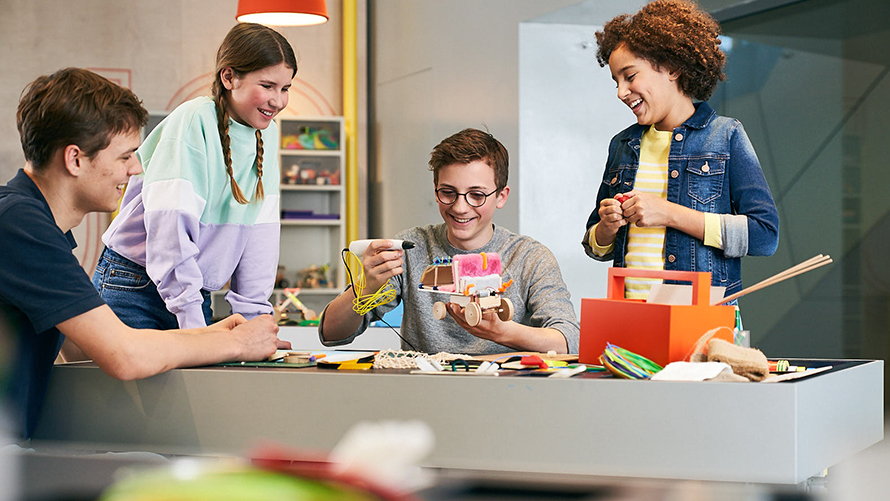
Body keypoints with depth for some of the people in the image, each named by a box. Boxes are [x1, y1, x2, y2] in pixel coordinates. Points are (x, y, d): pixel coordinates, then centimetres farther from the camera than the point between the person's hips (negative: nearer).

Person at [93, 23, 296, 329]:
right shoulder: (194, 121, -17)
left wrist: (253, 318, -2)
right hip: (132, 291, -6)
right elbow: (171, 229, -23)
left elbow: (260, 232, 3)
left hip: (197, 295, 6)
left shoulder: (266, 134, 4)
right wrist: (194, 326, -26)